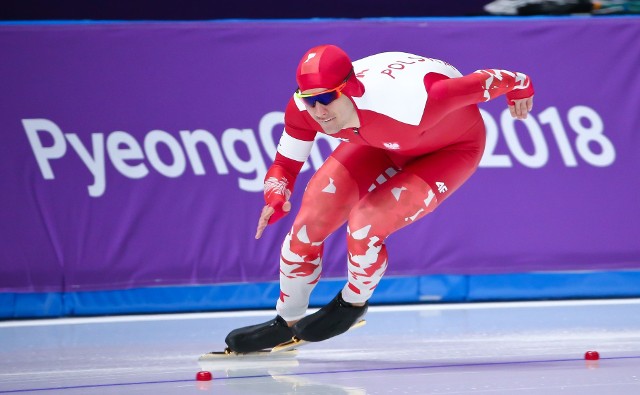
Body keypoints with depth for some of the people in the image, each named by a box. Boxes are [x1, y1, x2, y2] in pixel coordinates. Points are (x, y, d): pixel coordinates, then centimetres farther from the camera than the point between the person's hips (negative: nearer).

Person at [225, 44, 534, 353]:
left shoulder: (405, 103, -45)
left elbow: (479, 84, -30)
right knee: (311, 220, -4)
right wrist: (275, 196, -34)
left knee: (364, 224, -22)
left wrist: (519, 87, -10)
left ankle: (353, 303, 12)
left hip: (451, 147, -5)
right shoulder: (304, 108, -28)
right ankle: (286, 322, 20)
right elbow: (285, 164, -11)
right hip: (381, 141, 5)